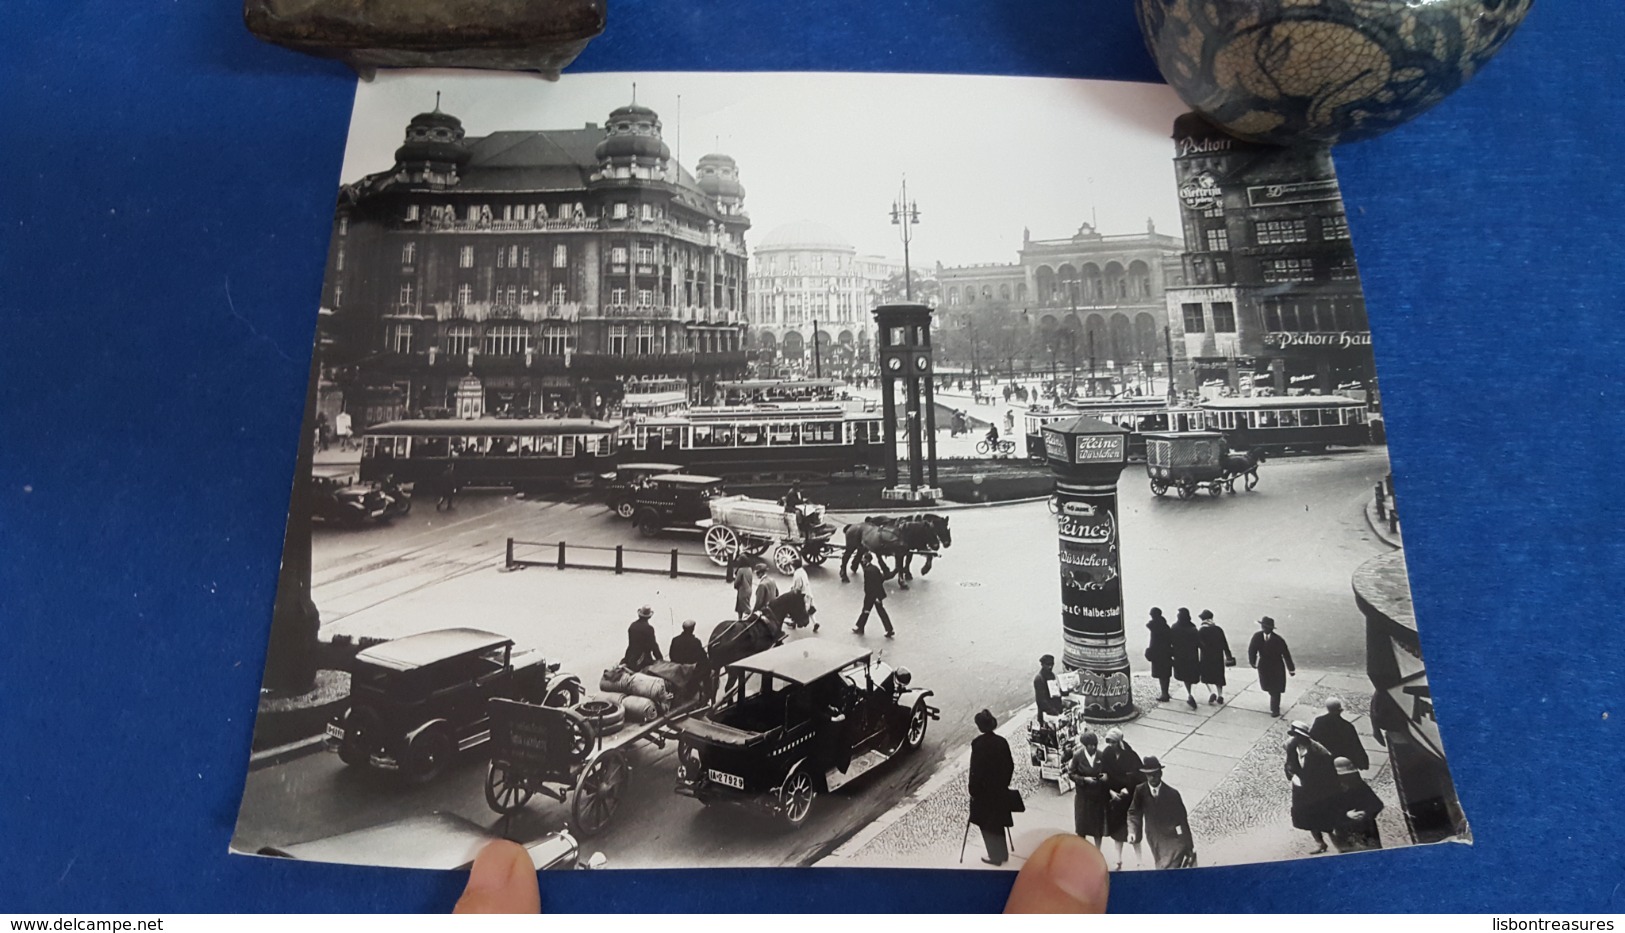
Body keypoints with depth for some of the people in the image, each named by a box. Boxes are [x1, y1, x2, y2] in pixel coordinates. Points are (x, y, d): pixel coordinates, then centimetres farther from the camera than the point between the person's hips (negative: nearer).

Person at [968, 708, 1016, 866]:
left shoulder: (978, 743, -19)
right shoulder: (1002, 741, -2)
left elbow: (975, 769, -17)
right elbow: (1010, 766, 5)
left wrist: (973, 791, -7)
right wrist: (1004, 784, 17)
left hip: (984, 791, -6)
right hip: (1000, 789, 6)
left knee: (987, 824, 10)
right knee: (997, 822, 21)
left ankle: (995, 856, 17)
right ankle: (1002, 854, 30)